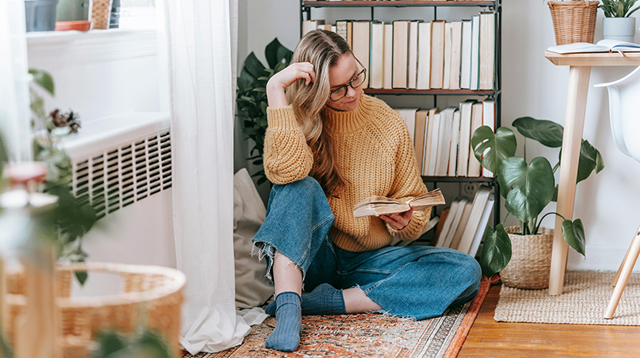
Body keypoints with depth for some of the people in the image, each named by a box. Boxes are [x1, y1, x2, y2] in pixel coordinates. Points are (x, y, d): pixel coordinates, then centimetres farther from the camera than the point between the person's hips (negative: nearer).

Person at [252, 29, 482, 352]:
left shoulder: (389, 125, 0)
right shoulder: (296, 120, -5)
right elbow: (286, 170, -29)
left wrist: (406, 222, -19)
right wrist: (276, 88, -27)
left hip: (368, 260, 3)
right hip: (309, 256, -2)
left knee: (466, 272, -19)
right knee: (301, 188, -31)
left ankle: (331, 301, -24)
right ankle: (288, 310, -42)